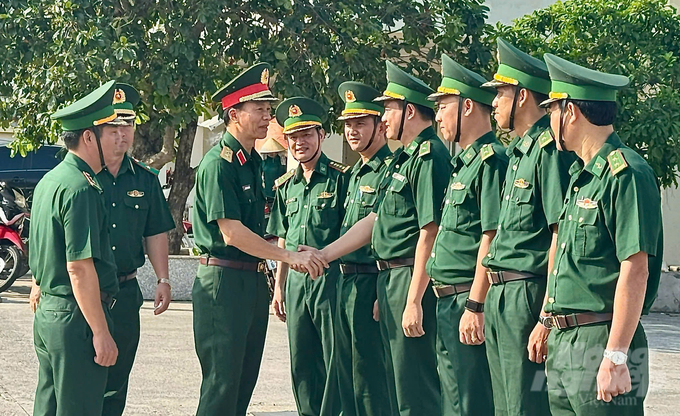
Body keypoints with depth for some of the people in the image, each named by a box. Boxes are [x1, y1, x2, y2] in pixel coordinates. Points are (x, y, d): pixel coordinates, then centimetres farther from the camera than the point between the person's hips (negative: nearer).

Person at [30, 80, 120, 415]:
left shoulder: (49, 180, 13)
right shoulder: (80, 189, -17)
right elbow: (79, 267, -22)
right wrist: (101, 333, -20)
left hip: (47, 313, 10)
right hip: (76, 317, -10)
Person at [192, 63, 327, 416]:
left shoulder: (254, 162, 14)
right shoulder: (218, 164, -14)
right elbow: (232, 233, -21)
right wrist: (291, 257, -21)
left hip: (253, 278, 9)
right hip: (223, 278, -9)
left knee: (244, 381, 11)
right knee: (221, 384, -7)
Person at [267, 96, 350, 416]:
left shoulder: (340, 178, -4)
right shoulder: (286, 186, 15)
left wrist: (322, 255, -14)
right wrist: (279, 286, 18)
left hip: (331, 277, -6)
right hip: (296, 280, 6)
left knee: (336, 360, -4)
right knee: (301, 365, 10)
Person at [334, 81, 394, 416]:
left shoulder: (391, 169, -13)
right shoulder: (356, 173, 18)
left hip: (370, 284, -10)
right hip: (346, 282, 10)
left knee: (370, 378, -5)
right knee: (346, 375, 13)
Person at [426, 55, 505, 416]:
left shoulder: (491, 160, -14)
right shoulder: (465, 164, 19)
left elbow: (491, 238, -20)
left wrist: (475, 306, -23)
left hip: (469, 302, -11)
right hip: (449, 303, 11)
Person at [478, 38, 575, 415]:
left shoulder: (549, 150, -15)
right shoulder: (518, 152, 17)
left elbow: (561, 237, -20)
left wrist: (547, 318, -23)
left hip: (529, 297, -10)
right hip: (500, 297, 10)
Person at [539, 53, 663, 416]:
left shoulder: (625, 174, -13)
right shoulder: (580, 175, 16)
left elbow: (635, 271, -19)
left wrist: (615, 358, -23)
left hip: (601, 342, -9)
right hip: (563, 343, 9)